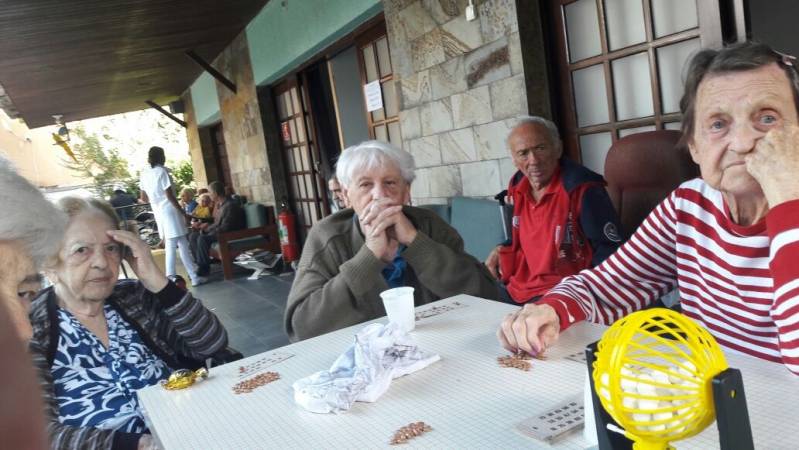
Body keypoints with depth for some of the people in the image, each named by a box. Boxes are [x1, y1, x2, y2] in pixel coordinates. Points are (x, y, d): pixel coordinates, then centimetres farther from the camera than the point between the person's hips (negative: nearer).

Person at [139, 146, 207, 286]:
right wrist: (183, 213, -11)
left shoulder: (144, 174, 8)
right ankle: (195, 277, -1)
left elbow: (144, 199, 15)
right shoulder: (162, 171, -13)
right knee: (183, 245, -3)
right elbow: (170, 196, -16)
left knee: (169, 246, 12)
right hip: (170, 211, -7)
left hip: (158, 213, 7)